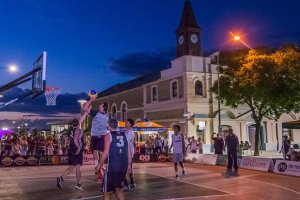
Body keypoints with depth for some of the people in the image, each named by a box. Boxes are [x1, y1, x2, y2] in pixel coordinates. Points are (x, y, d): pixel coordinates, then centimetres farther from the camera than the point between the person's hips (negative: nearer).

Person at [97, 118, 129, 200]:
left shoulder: (108, 135, -5)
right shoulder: (124, 135, 10)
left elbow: (106, 152, -12)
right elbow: (128, 152, 11)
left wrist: (100, 165, -1)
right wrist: (127, 165, 20)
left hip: (112, 166, -5)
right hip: (123, 166, 5)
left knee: (107, 190, 11)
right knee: (117, 188, 21)